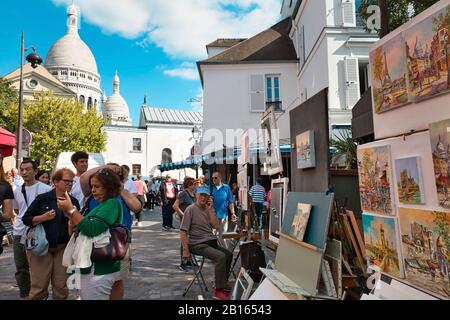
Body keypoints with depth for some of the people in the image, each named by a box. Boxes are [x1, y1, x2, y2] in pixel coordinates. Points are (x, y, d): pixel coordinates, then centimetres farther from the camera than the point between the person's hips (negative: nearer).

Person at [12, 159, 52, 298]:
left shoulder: (45, 189, -8)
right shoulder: (17, 191, 11)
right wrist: (22, 220, 12)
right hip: (18, 234, 6)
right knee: (21, 268, 15)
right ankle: (24, 295, 30)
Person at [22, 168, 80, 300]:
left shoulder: (73, 201, 3)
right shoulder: (42, 198, -4)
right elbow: (25, 219, -3)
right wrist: (43, 217, -17)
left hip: (63, 247, 2)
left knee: (61, 286, 7)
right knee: (39, 285, 3)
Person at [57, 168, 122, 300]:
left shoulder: (112, 203, -15)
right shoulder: (102, 204, 13)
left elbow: (92, 229, -25)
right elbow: (83, 226, 16)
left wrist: (71, 209, -18)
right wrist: (69, 213, 2)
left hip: (99, 269, -9)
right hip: (93, 266, 9)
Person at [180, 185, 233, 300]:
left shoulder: (209, 208, 11)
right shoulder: (191, 209, -8)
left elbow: (216, 226, -2)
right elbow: (182, 231, -12)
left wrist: (210, 210, -8)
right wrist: (185, 251, -17)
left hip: (211, 242, 8)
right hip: (198, 244, -8)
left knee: (229, 255, 9)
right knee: (220, 256, -24)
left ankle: (222, 285, 26)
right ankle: (219, 290, -12)